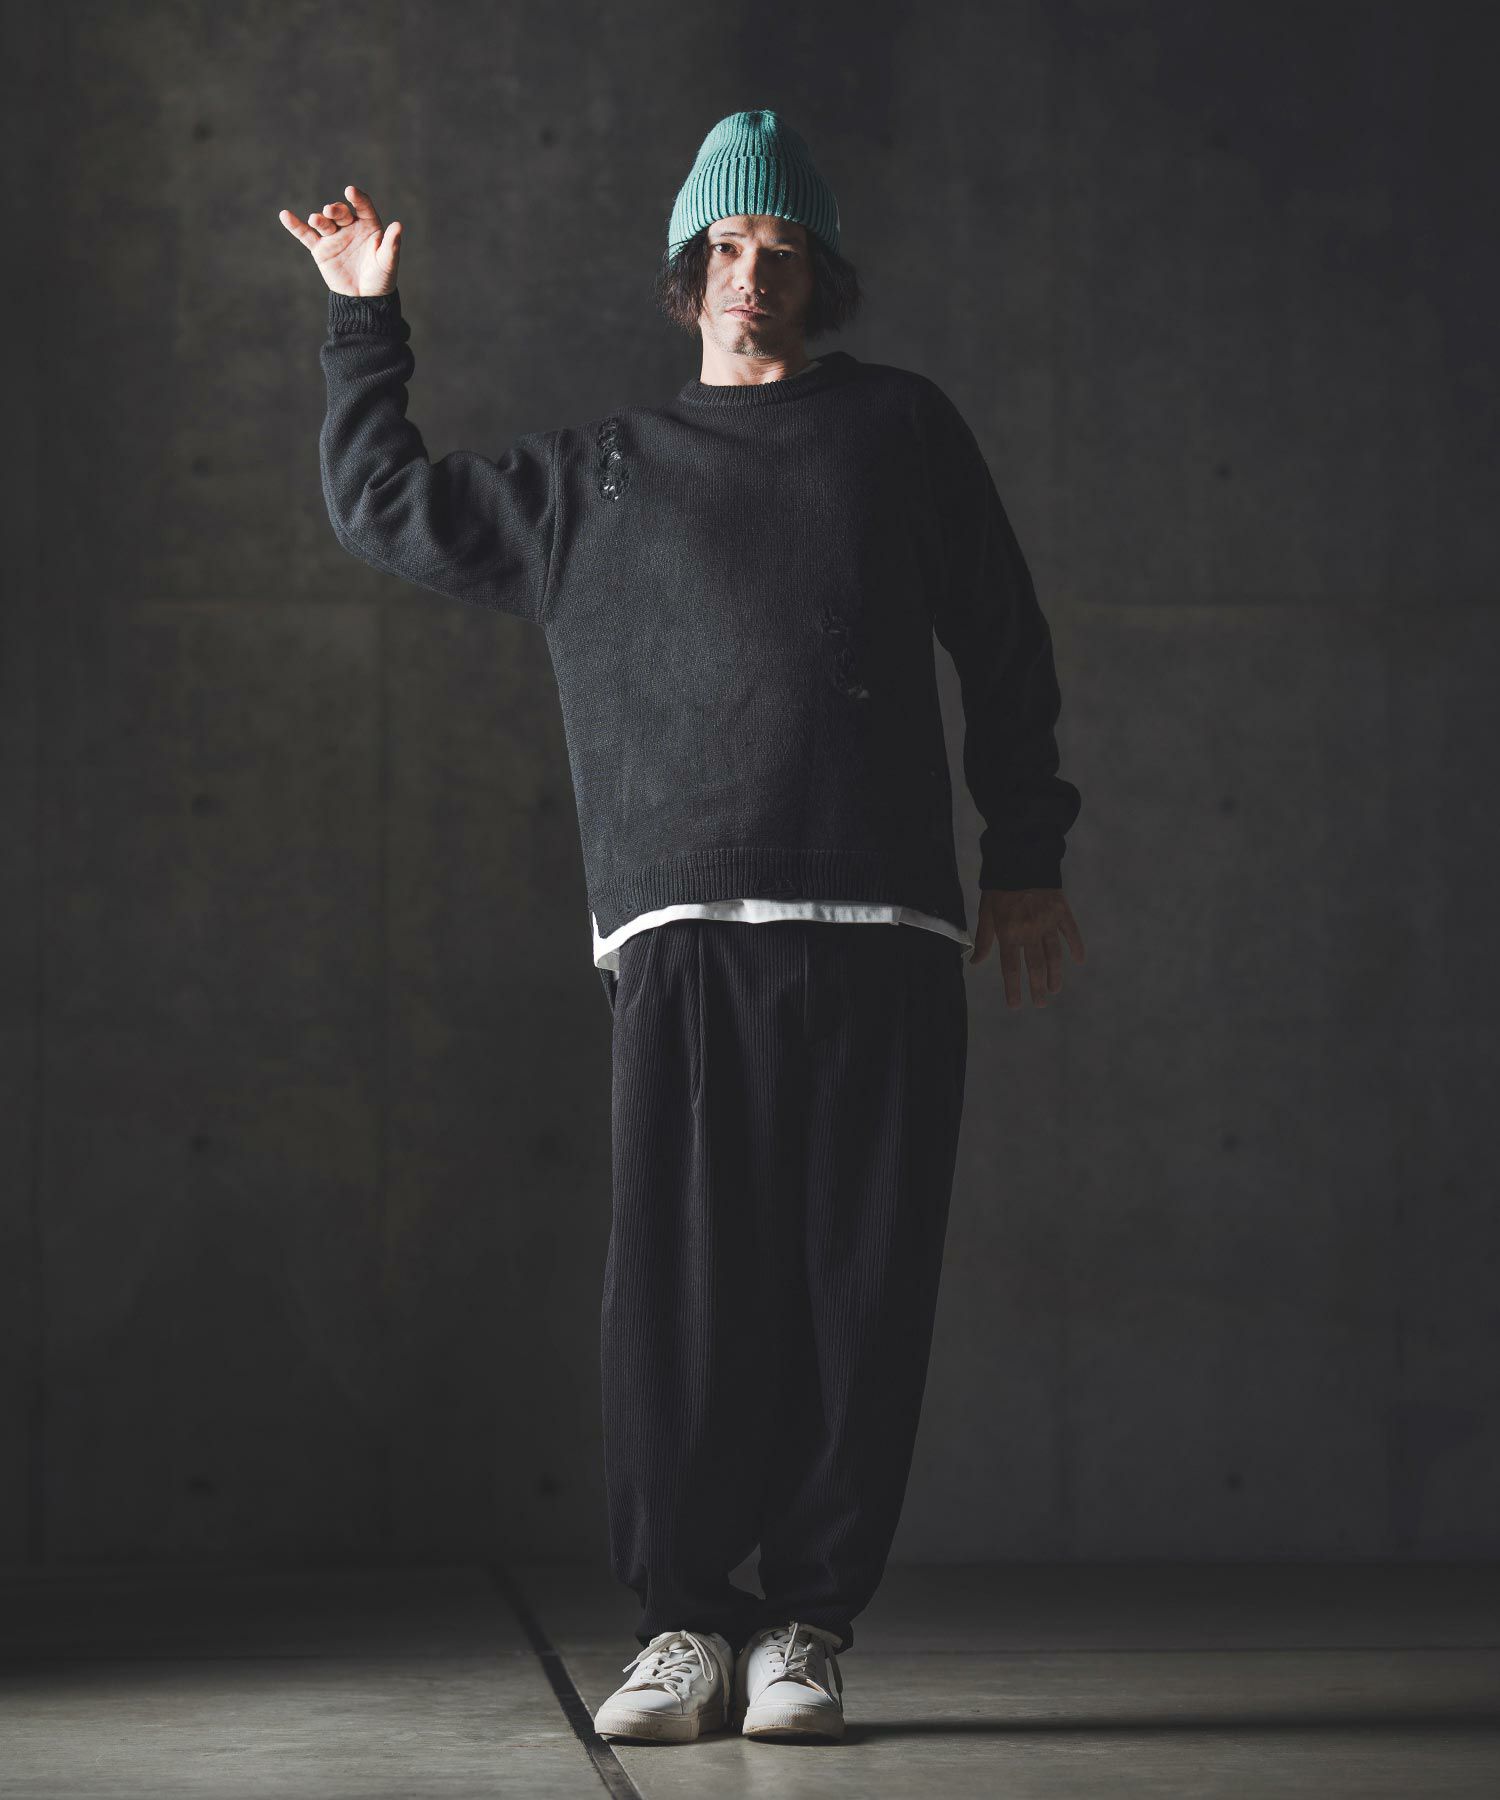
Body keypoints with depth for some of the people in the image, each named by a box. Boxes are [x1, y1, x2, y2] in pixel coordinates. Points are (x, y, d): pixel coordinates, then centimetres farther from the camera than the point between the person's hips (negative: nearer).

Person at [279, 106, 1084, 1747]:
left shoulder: (901, 427, 19)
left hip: (885, 934, 0)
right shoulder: (593, 477, 21)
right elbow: (383, 505, 28)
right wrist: (365, 323, 26)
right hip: (684, 933, 0)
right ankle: (684, 1622, 3)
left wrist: (1025, 856, 16)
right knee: (677, 1287, -6)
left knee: (858, 1290, -3)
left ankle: (809, 1625, 6)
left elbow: (1005, 646, 20)